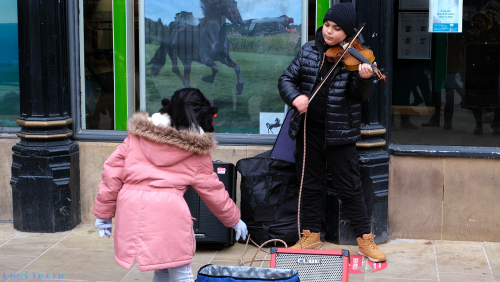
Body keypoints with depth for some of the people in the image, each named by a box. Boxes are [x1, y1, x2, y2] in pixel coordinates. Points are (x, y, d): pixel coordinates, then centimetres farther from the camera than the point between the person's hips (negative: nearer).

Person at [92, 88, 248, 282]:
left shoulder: (139, 133, 14)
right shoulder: (196, 150, 9)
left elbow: (113, 170, 10)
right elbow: (212, 190, 16)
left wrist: (104, 211, 15)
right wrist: (234, 220, 30)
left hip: (130, 207, 4)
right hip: (167, 211, -4)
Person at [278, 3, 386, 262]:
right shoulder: (309, 51, 4)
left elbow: (360, 95, -15)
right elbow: (287, 79, 6)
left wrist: (365, 79, -37)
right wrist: (294, 96, -15)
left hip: (339, 132, -4)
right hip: (309, 129, 4)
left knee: (349, 187, 1)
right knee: (311, 184, 14)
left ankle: (365, 239, 11)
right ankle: (311, 235, 26)